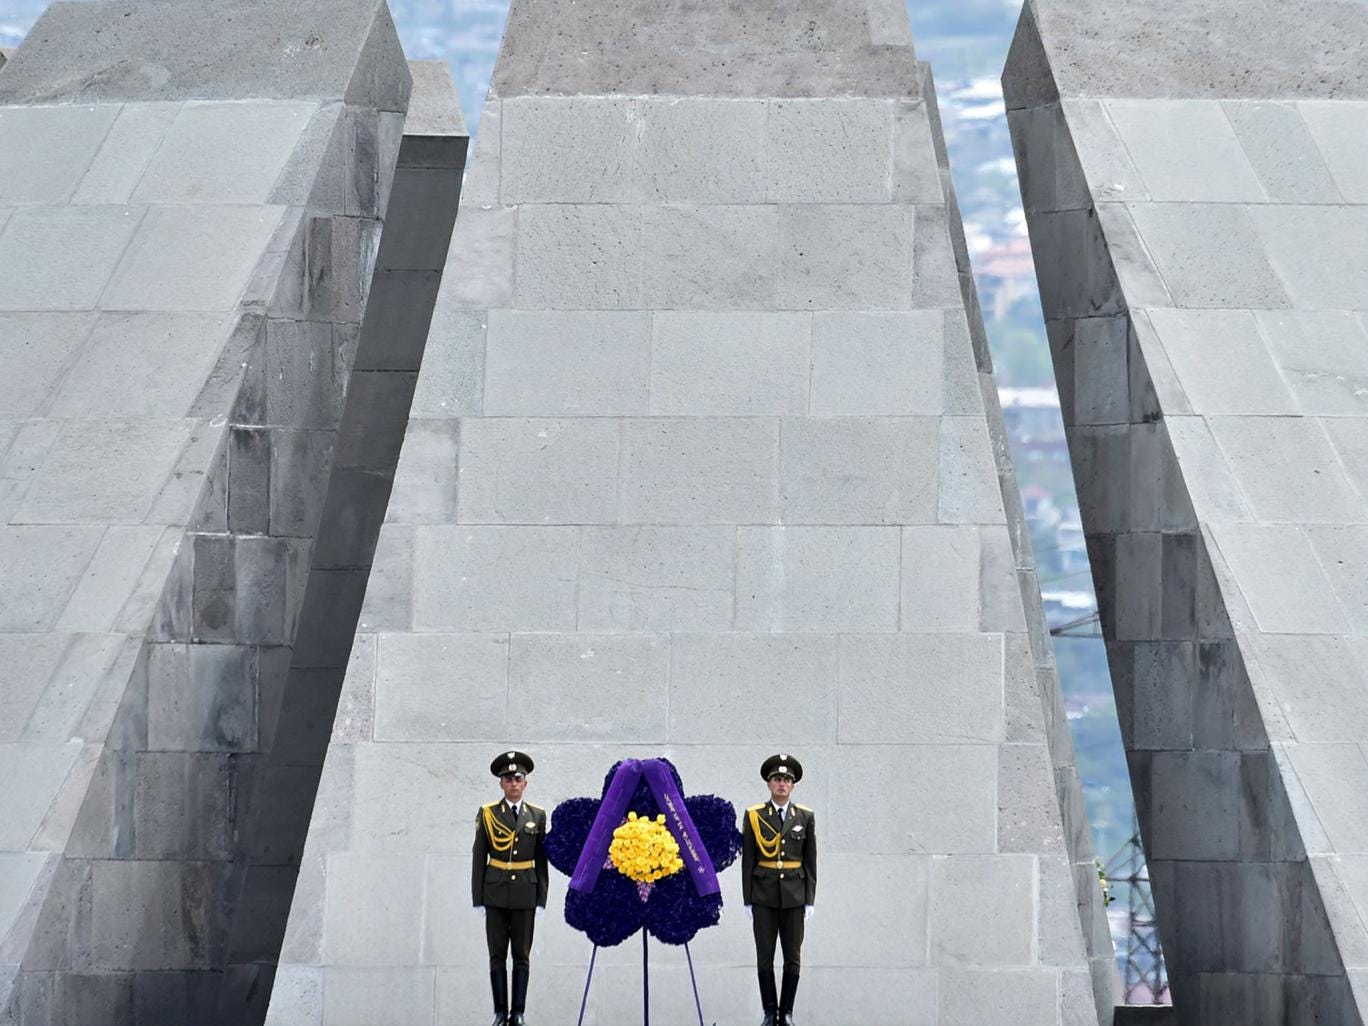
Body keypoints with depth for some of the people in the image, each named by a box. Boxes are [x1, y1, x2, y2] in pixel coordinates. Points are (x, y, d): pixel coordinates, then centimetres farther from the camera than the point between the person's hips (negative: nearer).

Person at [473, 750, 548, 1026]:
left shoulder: (537, 815, 5)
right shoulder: (488, 814, 2)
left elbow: (541, 860, 6)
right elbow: (478, 858, 2)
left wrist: (541, 899, 1)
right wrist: (478, 898, -2)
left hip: (525, 894, 1)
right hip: (496, 892, -1)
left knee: (522, 956, 2)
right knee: (497, 955, 1)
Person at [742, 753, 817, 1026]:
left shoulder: (805, 817, 4)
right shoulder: (754, 816, 1)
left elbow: (810, 861, 6)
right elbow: (747, 860, 2)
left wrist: (809, 901, 1)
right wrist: (748, 900, -1)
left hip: (794, 897, 1)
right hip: (764, 897, -1)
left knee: (792, 959, 2)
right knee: (764, 959, 0)